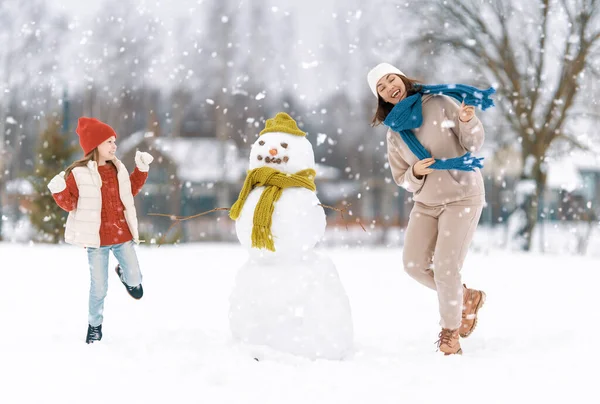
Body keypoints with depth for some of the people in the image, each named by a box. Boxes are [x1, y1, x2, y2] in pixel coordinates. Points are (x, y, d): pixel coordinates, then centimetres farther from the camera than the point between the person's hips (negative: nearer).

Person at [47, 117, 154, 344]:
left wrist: (142, 170, 15)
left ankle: (123, 273, 43)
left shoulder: (118, 169, 5)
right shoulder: (79, 174, -12)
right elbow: (70, 204, -8)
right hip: (97, 239, -4)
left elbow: (131, 191, 21)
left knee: (135, 283, 5)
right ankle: (94, 325, 25)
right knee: (99, 288, 2)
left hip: (122, 235, 4)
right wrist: (59, 191, -26)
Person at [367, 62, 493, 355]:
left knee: (445, 266, -15)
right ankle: (467, 298, 22)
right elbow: (402, 179, 9)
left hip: (462, 196, -6)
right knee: (414, 265, -2)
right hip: (426, 203, 6)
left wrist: (467, 121, -30)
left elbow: (474, 142, -8)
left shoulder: (439, 102, -7)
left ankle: (450, 332, 2)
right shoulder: (394, 131, 7)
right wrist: (416, 172, -14)